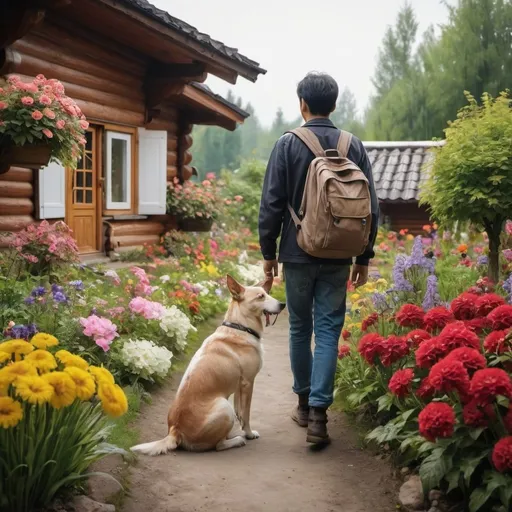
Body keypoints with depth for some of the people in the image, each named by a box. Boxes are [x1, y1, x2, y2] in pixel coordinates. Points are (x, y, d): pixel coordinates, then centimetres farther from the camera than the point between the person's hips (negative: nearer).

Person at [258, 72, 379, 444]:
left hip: (298, 254, -1)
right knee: (328, 331, 3)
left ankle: (305, 403, 25)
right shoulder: (354, 146, 1)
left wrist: (268, 252, 4)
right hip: (337, 257, 1)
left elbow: (271, 204, -6)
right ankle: (318, 413, -5)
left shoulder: (288, 144, -6)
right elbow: (370, 207, 3)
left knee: (300, 329, 13)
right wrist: (363, 257, 11)